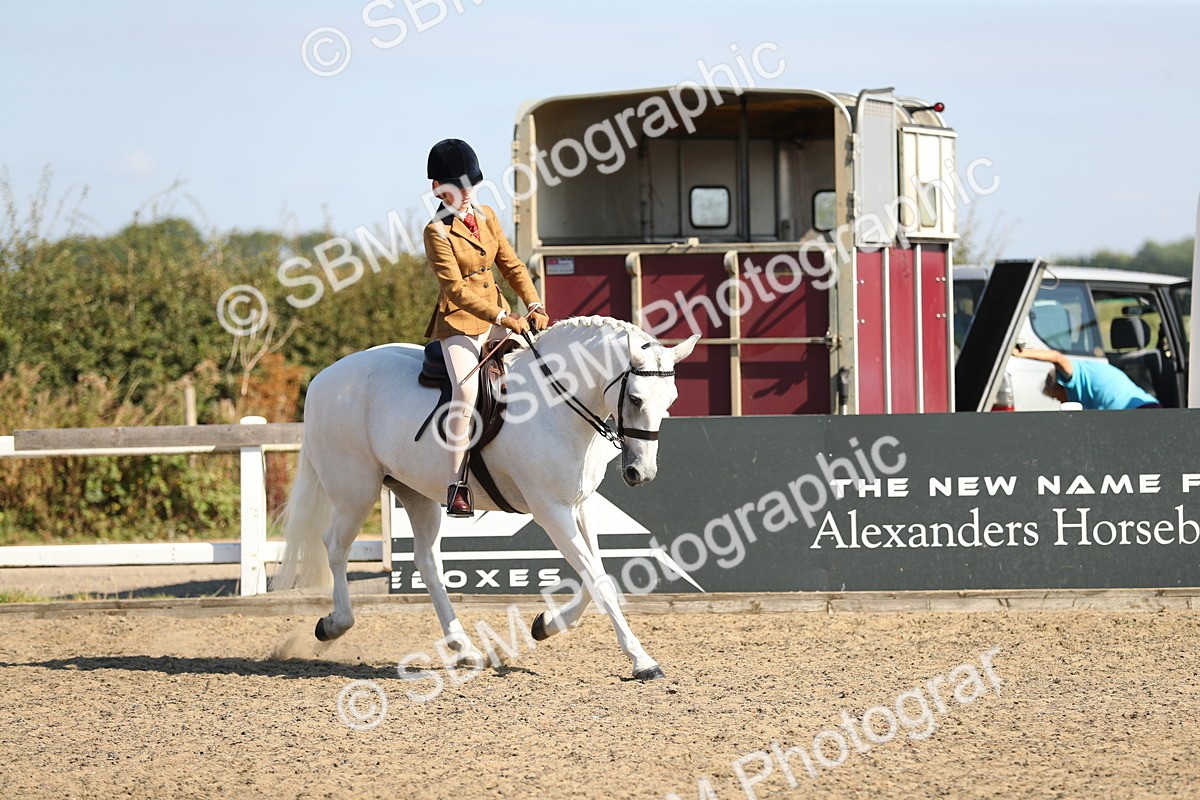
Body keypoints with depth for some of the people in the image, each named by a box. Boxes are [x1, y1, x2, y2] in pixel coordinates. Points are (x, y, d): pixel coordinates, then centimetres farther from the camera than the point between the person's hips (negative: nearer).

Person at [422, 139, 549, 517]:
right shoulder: (438, 231, -11)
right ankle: (456, 485, -26)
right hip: (460, 322, -7)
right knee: (466, 389, -28)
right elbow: (456, 288, -16)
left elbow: (511, 265, 14)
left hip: (497, 313, 7)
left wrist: (534, 306, -1)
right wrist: (503, 318, -21)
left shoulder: (486, 216, 10)